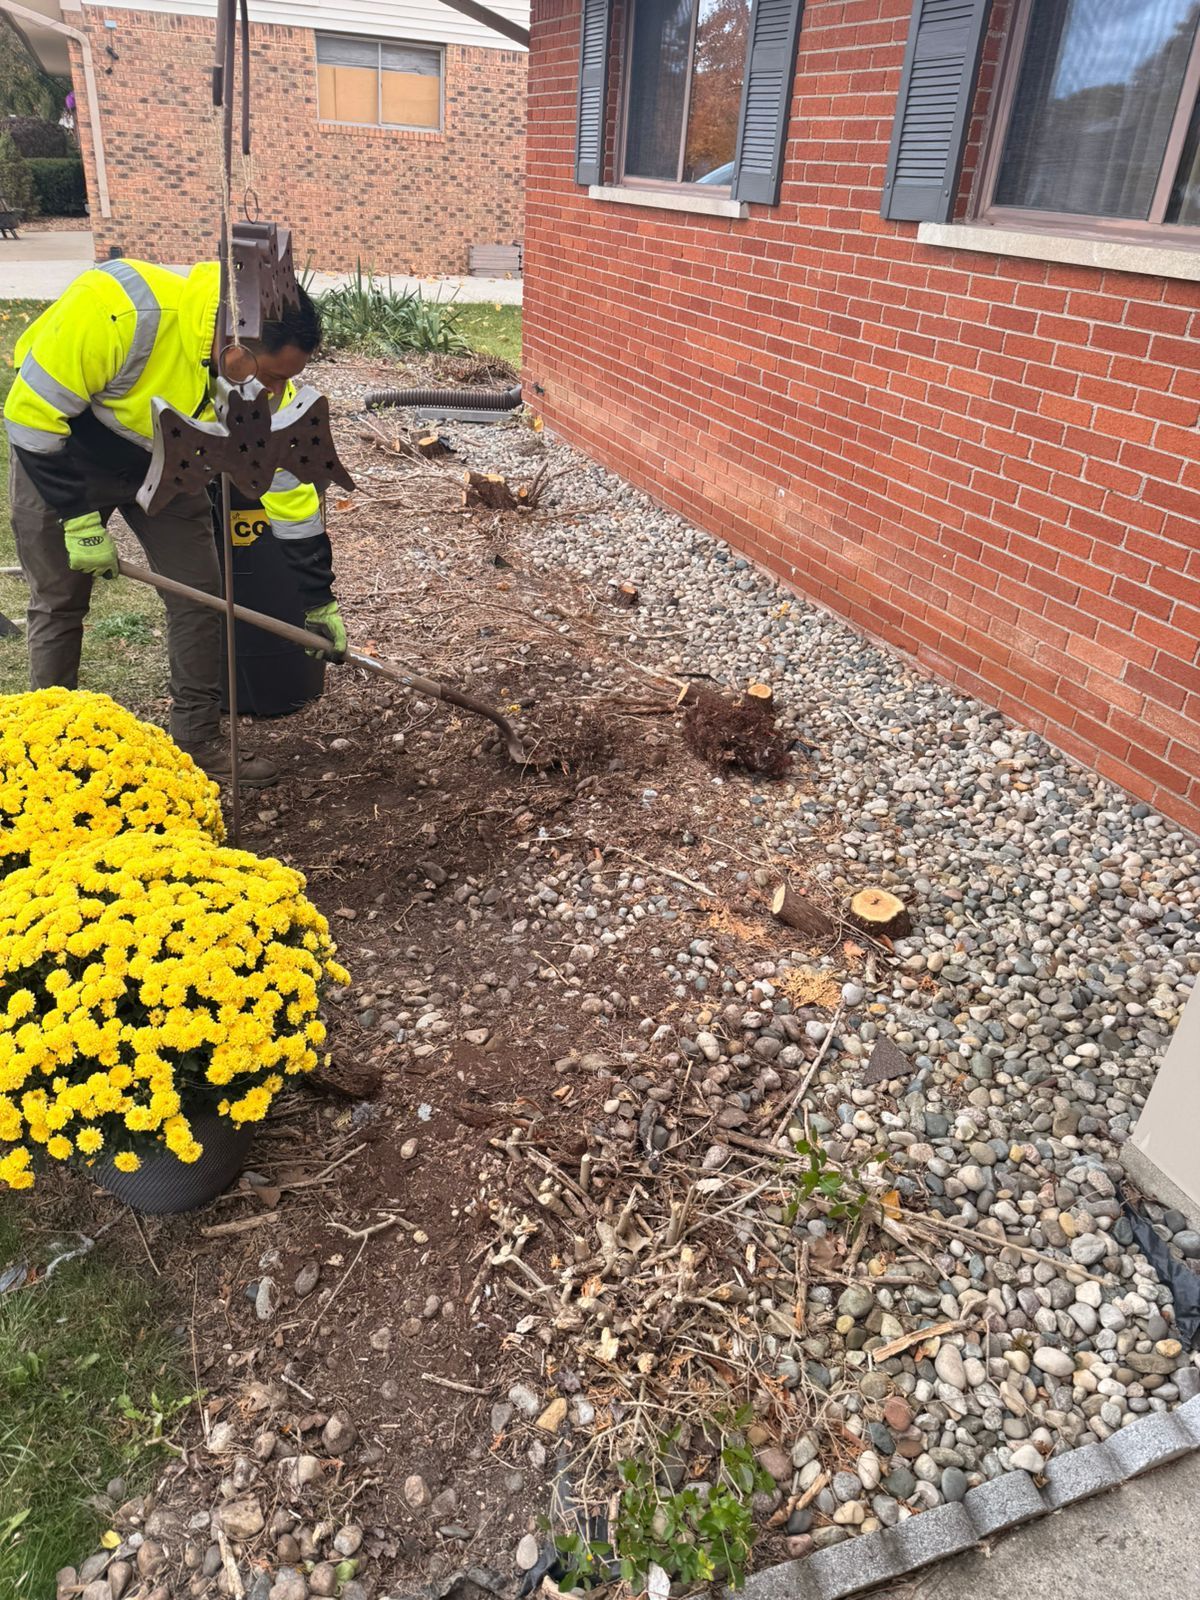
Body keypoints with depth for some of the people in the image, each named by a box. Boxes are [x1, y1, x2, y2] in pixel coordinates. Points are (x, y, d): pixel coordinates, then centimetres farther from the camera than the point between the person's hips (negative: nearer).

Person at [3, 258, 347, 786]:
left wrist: (319, 603, -10)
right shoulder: (118, 308, -37)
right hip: (55, 452, -4)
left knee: (200, 594, -2)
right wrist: (79, 517, -24)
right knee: (58, 603, 3)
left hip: (162, 465, 4)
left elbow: (290, 488, -13)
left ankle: (198, 742, 11)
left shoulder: (267, 380, -21)